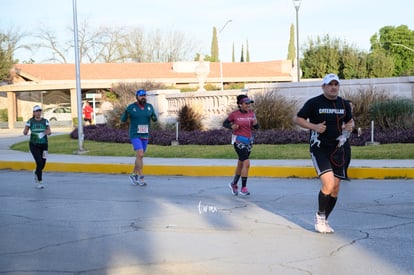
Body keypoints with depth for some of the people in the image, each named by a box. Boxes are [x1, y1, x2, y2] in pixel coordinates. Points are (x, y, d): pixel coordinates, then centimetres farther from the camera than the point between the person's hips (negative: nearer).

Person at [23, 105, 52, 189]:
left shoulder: (45, 121, 2)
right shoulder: (30, 121, -2)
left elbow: (50, 132, 0)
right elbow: (25, 132, 0)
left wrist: (48, 132, -24)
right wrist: (25, 131, -25)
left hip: (44, 145, 3)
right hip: (34, 145, -3)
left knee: (43, 164, 6)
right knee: (39, 162, -15)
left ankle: (36, 172, 42)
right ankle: (40, 182, -1)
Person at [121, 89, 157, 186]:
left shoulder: (149, 106, 1)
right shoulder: (131, 107, -8)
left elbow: (155, 119, 9)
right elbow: (123, 119, -4)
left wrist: (154, 118, -16)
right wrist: (125, 114, -26)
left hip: (144, 136, 5)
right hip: (134, 135, -5)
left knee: (140, 156, 12)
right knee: (140, 155, -18)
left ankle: (134, 175, 29)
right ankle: (141, 177, -10)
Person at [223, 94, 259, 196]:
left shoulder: (251, 113, 3)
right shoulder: (234, 114, -10)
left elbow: (256, 127, 9)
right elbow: (224, 123, 1)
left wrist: (255, 123, -13)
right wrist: (231, 126, -19)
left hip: (249, 141, 6)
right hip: (239, 141, -6)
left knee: (241, 164, 16)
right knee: (246, 163, -16)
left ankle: (234, 184, 35)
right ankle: (243, 188, -8)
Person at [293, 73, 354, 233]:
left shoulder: (344, 104, 9)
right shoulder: (314, 103, -6)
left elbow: (350, 121, 24)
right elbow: (297, 119, -2)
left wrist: (349, 126, 0)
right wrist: (314, 126, -16)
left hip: (337, 150, 5)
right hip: (319, 149, -5)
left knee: (335, 188, 6)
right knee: (328, 183, -20)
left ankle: (324, 221, 23)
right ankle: (320, 216, 1)